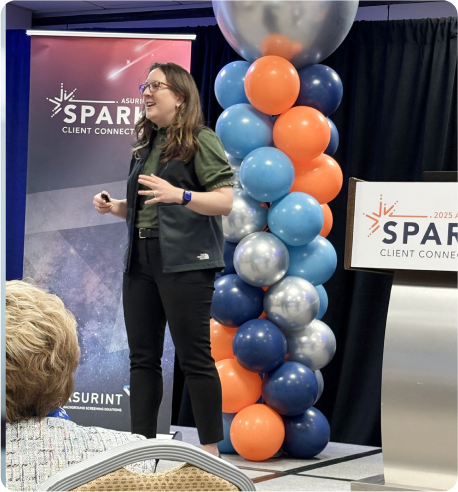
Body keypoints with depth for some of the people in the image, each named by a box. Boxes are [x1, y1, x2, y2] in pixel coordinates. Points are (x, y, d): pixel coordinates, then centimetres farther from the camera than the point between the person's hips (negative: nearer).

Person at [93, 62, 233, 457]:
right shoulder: (146, 147, 17)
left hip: (184, 262, -8)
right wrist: (116, 208, 7)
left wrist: (179, 195, -28)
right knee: (143, 357, 8)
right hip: (141, 260, 8)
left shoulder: (201, 140, -5)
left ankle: (211, 451, 4)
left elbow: (224, 202, -13)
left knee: (194, 357, -4)